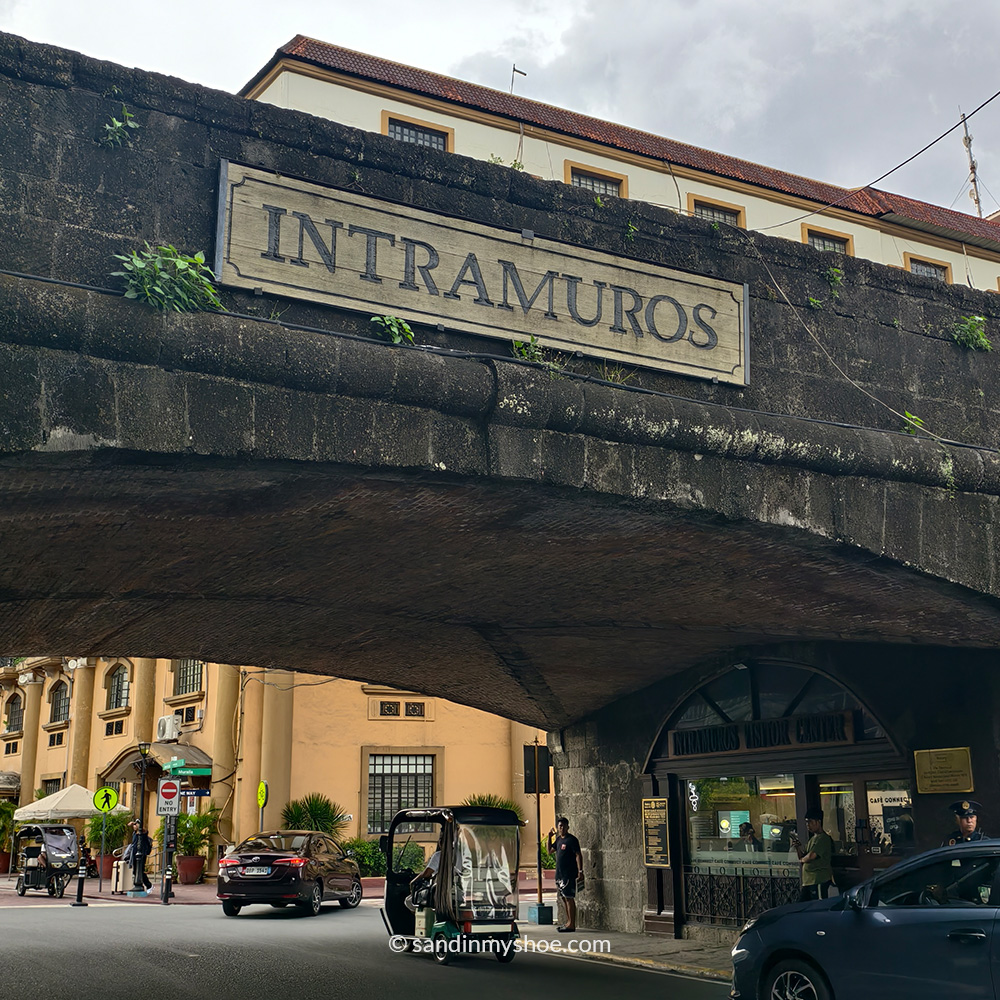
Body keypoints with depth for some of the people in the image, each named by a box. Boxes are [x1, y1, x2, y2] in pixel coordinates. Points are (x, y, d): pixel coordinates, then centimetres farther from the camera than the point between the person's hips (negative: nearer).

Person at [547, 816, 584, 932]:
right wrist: (550, 837, 14)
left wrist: (580, 871, -20)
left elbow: (578, 855, -14)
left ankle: (571, 924, -6)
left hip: (569, 874, -9)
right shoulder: (558, 839, 14)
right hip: (560, 874, 9)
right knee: (563, 898, 13)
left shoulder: (571, 840, -11)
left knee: (569, 898, -8)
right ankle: (568, 921, 21)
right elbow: (550, 851, 25)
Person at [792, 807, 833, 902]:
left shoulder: (823, 838, -10)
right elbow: (802, 857, 22)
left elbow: (811, 856, -20)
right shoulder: (812, 839, 21)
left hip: (819, 881, -10)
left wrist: (802, 860, 0)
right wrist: (798, 848, 3)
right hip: (807, 881, 10)